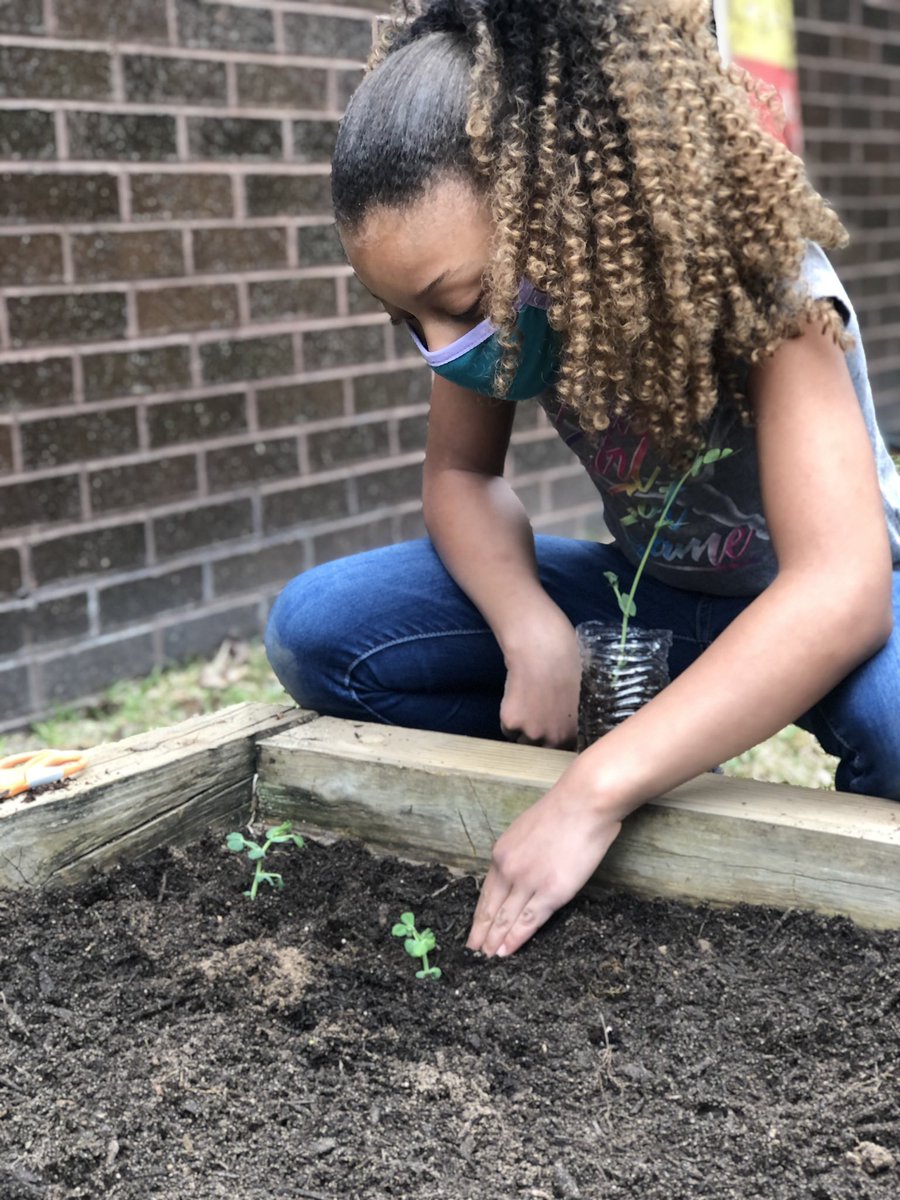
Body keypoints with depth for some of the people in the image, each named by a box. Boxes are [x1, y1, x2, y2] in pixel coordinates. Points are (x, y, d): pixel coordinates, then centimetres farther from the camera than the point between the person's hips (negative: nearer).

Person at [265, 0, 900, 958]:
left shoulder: (759, 277, -30)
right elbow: (460, 473, -2)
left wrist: (592, 793, -45)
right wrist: (532, 631, -24)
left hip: (819, 611, -4)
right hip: (651, 597, 5)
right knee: (312, 631, -14)